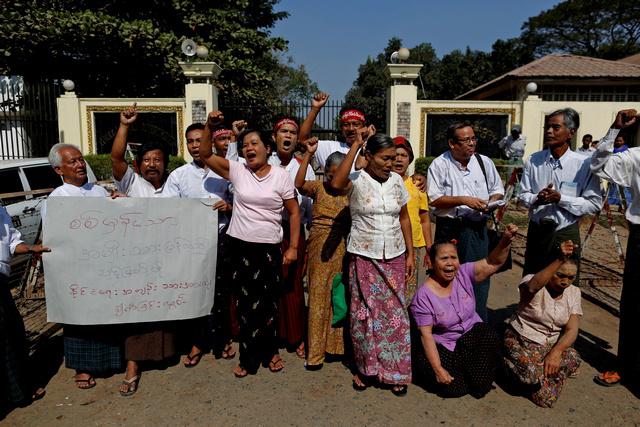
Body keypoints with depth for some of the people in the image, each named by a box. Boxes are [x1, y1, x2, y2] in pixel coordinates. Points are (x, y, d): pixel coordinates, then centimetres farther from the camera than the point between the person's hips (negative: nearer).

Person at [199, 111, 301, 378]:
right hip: (240, 247, 1)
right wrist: (210, 127, -17)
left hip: (270, 248, -1)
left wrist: (293, 247, -3)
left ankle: (269, 351, 32)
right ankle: (249, 358, 26)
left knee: (269, 303, 11)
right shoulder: (237, 170, 1)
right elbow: (205, 155, -3)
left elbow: (294, 212, 1)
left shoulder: (281, 176, -2)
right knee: (246, 303, 9)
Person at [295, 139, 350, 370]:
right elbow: (299, 183, -18)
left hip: (343, 249, 1)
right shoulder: (318, 187, -1)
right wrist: (308, 154, -22)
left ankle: (337, 343, 28)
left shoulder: (352, 190, 4)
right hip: (320, 247, -1)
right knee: (318, 296, 2)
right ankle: (315, 352, 11)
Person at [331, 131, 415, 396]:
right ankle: (365, 367, 26)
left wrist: (410, 254, 7)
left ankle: (394, 372, 22)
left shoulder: (396, 181, 3)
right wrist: (355, 144, -28)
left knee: (394, 313, 7)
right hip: (364, 257, -3)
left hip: (394, 257, 4)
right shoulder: (357, 181, -10)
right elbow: (337, 184, -34)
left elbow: (404, 218, 10)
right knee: (365, 313, 7)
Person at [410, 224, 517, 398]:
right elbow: (426, 334, -18)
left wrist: (506, 241, -37)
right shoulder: (423, 296, -19)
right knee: (455, 387, -18)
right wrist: (438, 369, -21)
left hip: (473, 334, 4)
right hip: (443, 346, -3)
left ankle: (477, 381, 2)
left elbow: (492, 263, -18)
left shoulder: (464, 274, -8)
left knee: (490, 338, -27)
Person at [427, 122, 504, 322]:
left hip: (477, 229, 3)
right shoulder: (439, 165, -3)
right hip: (449, 229, -2)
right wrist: (463, 200, -15)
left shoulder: (484, 162, 8)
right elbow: (434, 199, -9)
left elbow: (498, 190, 17)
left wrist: (491, 203, -4)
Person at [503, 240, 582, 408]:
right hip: (523, 341, -5)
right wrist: (560, 259, -53)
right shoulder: (532, 282, -15)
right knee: (531, 372, -32)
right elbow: (533, 287, -44)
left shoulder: (574, 293, 1)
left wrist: (556, 352, -25)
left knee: (573, 359, -27)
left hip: (553, 343, 5)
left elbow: (571, 330, -6)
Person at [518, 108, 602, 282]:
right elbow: (523, 195, 3)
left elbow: (595, 203, -10)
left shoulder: (584, 164, -11)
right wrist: (537, 199, -18)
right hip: (536, 231, 2)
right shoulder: (533, 160, -2)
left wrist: (561, 198, -20)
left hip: (566, 234, -2)